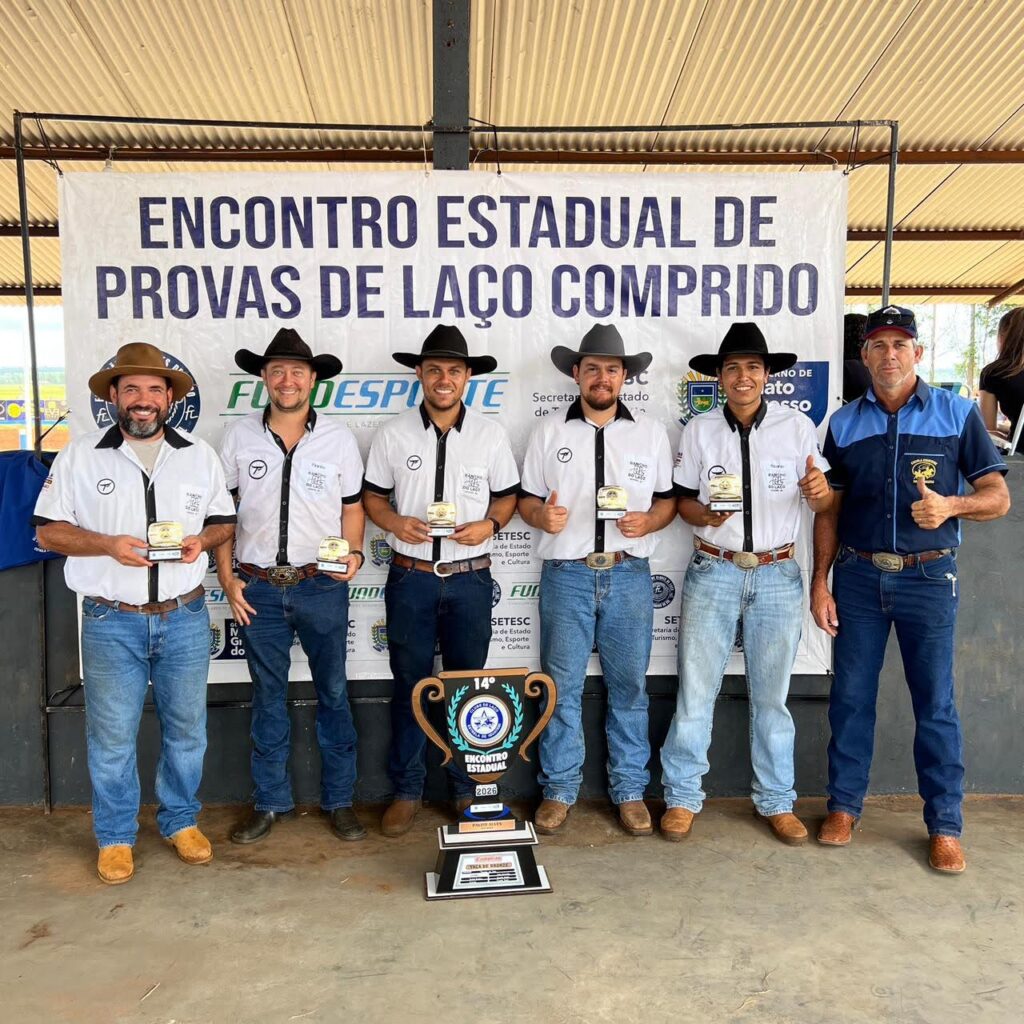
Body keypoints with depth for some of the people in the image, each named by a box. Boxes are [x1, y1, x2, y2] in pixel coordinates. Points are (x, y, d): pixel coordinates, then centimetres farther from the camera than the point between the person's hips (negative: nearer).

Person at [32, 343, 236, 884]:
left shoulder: (199, 455, 6)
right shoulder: (80, 456, 0)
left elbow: (225, 521, 12)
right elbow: (48, 530, 1)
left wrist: (201, 540, -11)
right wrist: (107, 544, -16)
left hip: (185, 617, 2)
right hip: (111, 621, -1)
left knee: (186, 727, 12)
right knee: (111, 735, 7)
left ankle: (181, 820, 32)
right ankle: (115, 836, 27)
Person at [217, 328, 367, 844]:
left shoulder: (338, 438, 0)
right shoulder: (239, 437, 2)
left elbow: (352, 506, 7)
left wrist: (353, 553, -11)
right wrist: (227, 577, 0)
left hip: (322, 586, -1)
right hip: (258, 588, 1)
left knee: (333, 693, 7)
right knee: (268, 696, 12)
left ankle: (339, 800, 22)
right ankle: (270, 801, 27)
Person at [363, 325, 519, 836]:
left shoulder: (491, 433, 2)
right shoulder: (392, 434, 1)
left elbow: (508, 496, 8)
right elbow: (372, 496, 7)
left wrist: (489, 525, -12)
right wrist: (394, 522, -13)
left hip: (470, 579, 0)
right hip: (410, 578, 0)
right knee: (409, 684, 9)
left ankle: (467, 788, 28)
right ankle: (406, 790, 25)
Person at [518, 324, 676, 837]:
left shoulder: (651, 432, 9)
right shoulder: (548, 430, 8)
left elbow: (668, 499, 11)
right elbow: (526, 498, 9)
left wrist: (648, 521, -9)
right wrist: (541, 515, -13)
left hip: (629, 574, 1)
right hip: (565, 575, 0)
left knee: (628, 686, 7)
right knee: (561, 687, 4)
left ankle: (629, 791, 22)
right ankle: (559, 789, 19)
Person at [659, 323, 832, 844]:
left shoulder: (797, 426, 2)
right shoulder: (699, 430, 3)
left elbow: (822, 501, 4)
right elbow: (683, 499, 6)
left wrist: (820, 491, -19)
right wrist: (704, 515, -15)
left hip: (777, 575, 0)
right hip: (713, 572, 0)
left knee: (772, 694, 10)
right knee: (695, 690, 2)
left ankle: (776, 801, 26)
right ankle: (682, 797, 18)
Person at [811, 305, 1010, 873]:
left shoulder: (957, 414, 1)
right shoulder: (844, 422, 7)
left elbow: (997, 496, 1)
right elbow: (829, 509, 8)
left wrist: (952, 505, -20)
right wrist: (819, 582, 2)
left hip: (928, 577, -1)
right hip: (858, 576, 2)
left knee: (935, 703, 6)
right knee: (850, 696, 8)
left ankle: (945, 825, 21)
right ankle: (844, 805, 24)